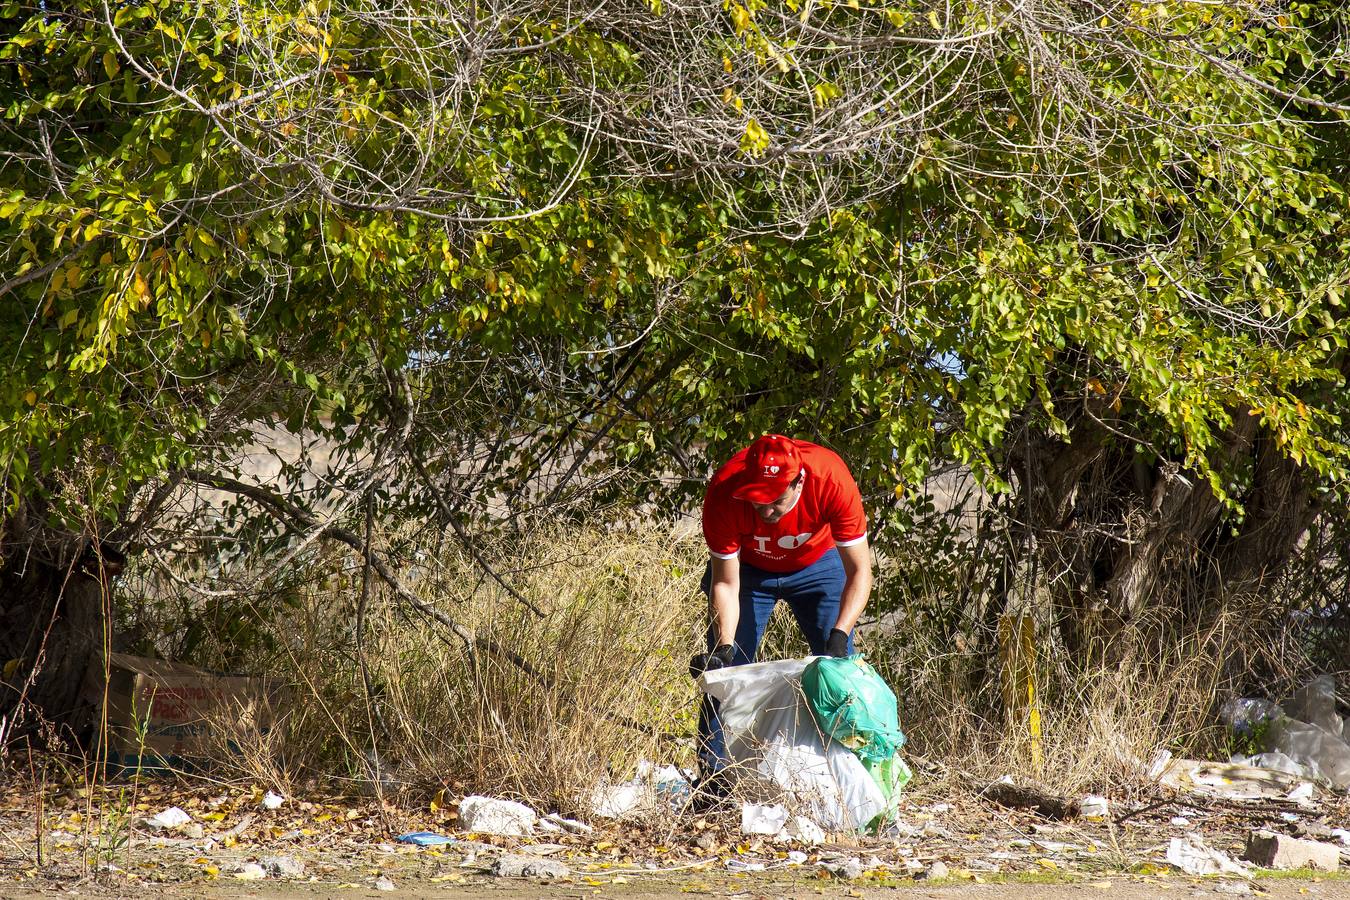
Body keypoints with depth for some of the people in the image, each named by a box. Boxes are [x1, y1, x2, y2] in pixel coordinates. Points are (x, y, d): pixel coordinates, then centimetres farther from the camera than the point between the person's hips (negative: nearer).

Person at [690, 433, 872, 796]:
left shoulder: (832, 480, -38)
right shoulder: (724, 493, -36)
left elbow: (859, 570, -31)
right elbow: (725, 583, -24)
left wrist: (839, 635, -44)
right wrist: (723, 646, -38)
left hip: (818, 563, 0)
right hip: (746, 567, 0)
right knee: (725, 669, -7)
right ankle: (713, 782, 1)